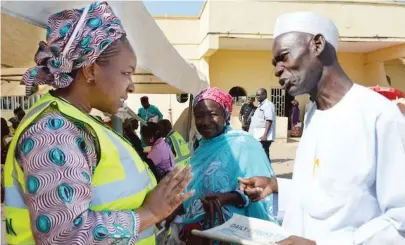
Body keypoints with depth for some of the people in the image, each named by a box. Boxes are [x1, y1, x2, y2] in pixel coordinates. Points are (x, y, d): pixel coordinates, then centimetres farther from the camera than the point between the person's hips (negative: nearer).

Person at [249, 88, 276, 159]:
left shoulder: (268, 105, -9)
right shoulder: (260, 105, 21)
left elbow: (269, 120, -18)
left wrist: (265, 135, -25)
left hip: (263, 136, -10)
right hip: (258, 136, 10)